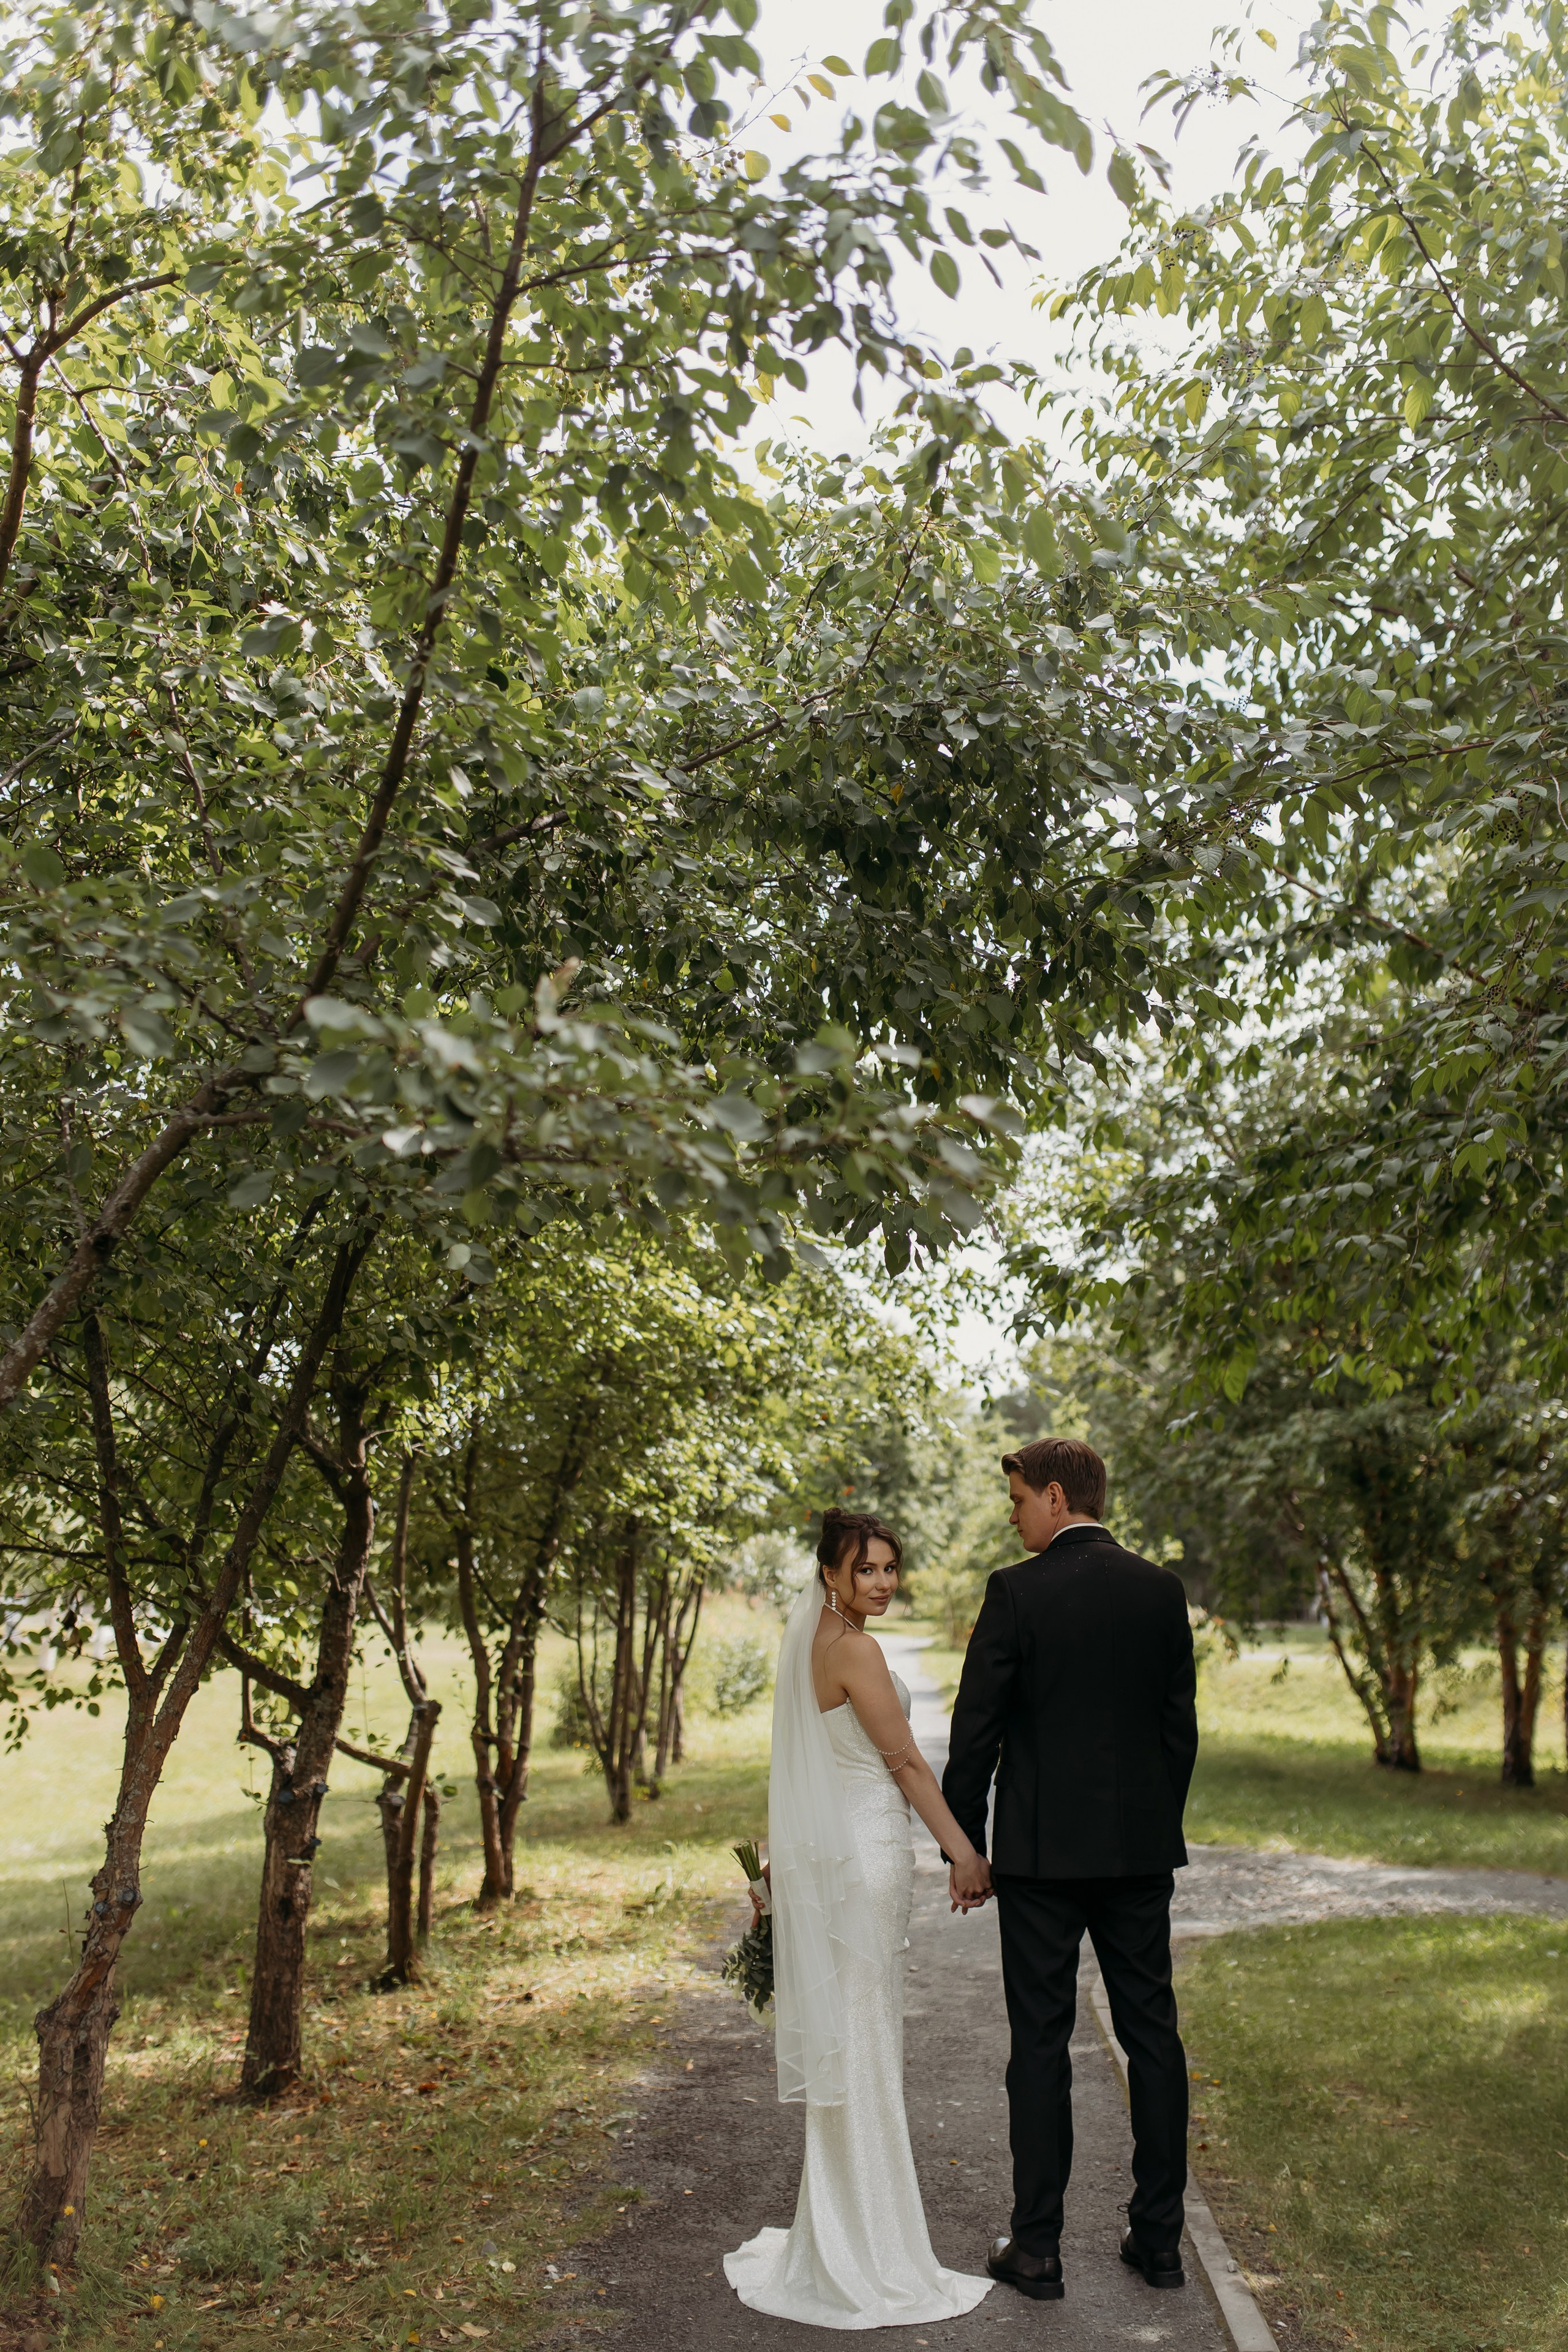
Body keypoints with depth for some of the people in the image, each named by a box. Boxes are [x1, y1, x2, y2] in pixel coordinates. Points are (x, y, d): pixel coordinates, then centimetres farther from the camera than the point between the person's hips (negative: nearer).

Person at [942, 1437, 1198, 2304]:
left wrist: (963, 1842, 1)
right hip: (1142, 1849, 4)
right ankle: (1158, 2236, 22)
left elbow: (975, 1729, -10)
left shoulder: (1017, 1591, -12)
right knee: (1152, 2034, 13)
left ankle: (1037, 2248, 13)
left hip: (1043, 1850, -4)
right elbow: (1181, 1723, 7)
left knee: (1040, 2045, 5)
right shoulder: (1161, 1589, 2)